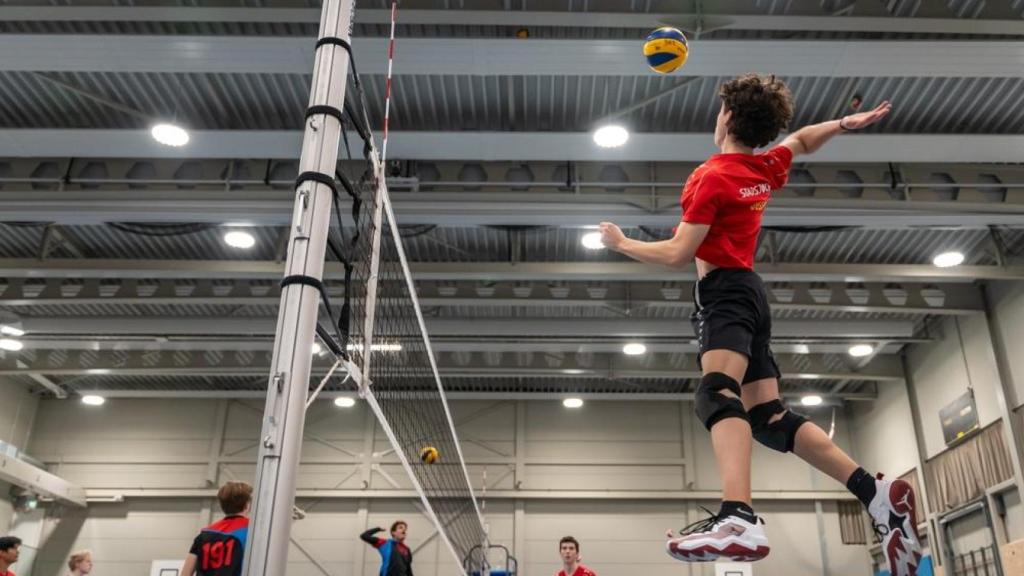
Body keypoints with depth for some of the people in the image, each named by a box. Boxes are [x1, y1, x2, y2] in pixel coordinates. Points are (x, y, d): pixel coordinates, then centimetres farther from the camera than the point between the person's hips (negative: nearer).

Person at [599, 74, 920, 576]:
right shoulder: (767, 169, 17)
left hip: (724, 293, -9)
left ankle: (738, 518, -57)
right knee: (768, 416, 9)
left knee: (717, 392, -33)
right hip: (748, 294, 9)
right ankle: (877, 494, 5)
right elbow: (803, 139, 40)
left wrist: (621, 243, 2)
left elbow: (678, 255, -10)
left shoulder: (713, 176, -7)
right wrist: (848, 123, 31)